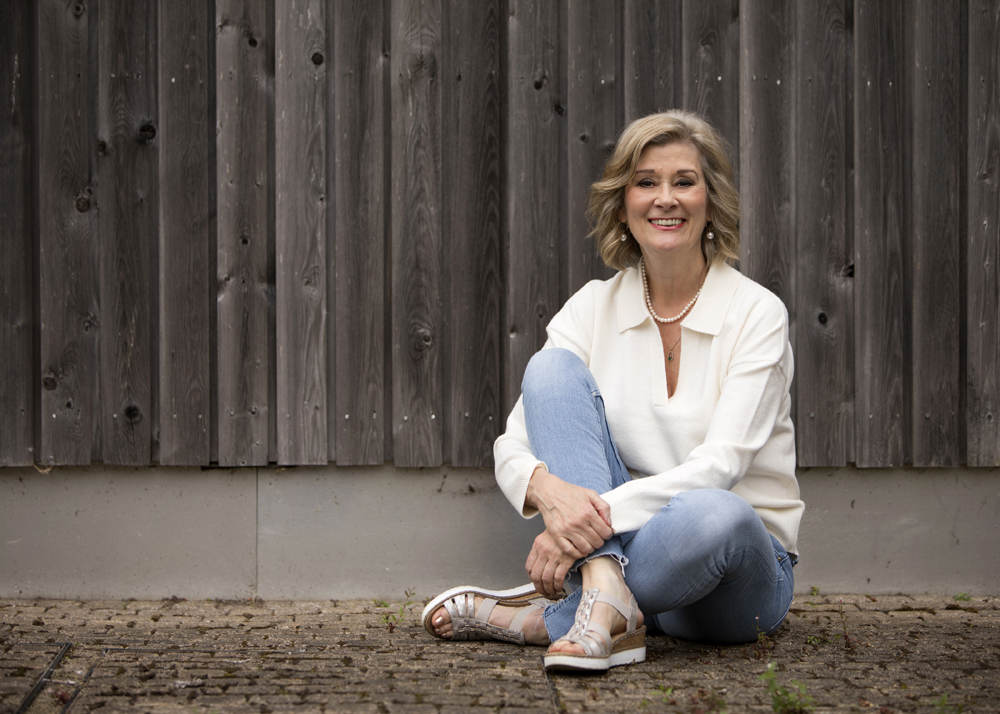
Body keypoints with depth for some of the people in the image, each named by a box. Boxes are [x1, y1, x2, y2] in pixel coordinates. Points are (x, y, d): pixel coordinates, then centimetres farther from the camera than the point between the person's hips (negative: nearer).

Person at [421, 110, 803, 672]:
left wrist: (596, 516, -33)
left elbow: (719, 465, -21)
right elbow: (513, 446, -6)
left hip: (741, 567, -3)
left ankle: (544, 619, -21)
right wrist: (551, 490, -31)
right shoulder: (595, 307, 1)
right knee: (551, 367, -16)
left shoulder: (756, 313, -9)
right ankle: (604, 596, -32)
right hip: (612, 542, 3)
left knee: (713, 514, -41)